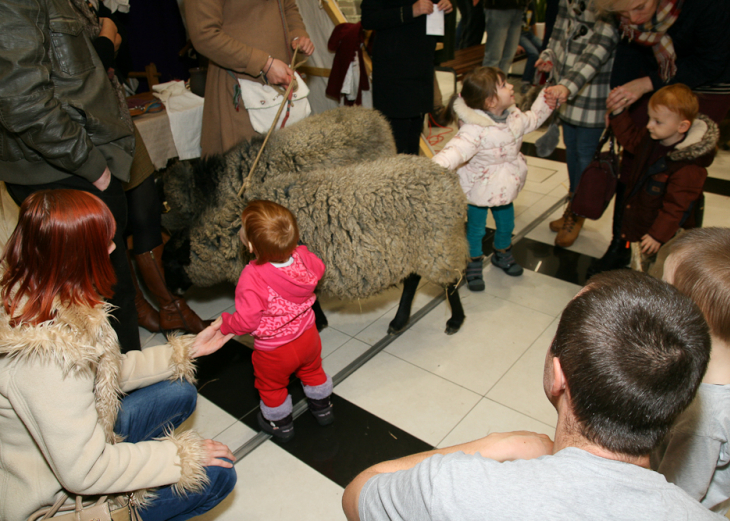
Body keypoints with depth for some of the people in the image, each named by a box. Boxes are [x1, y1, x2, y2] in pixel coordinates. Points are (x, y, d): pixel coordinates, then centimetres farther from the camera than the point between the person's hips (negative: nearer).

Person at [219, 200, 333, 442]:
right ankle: (322, 407, 57)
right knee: (312, 371, 34)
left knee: (272, 386, 26)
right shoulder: (302, 257, -21)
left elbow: (246, 321, -31)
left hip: (275, 352, -5)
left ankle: (280, 423, 50)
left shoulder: (252, 278, -37)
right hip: (308, 337, 5)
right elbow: (319, 269, 2)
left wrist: (224, 324, -10)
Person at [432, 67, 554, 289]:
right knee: (476, 229, 11)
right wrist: (437, 166, -64)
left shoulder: (513, 116, -5)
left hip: (505, 187, 8)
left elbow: (532, 119, 17)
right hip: (479, 190, -7)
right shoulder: (475, 129, -33)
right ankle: (473, 264, 36)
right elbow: (457, 149, -48)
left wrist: (547, 98, 12)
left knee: (506, 224, 25)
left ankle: (502, 254, 53)